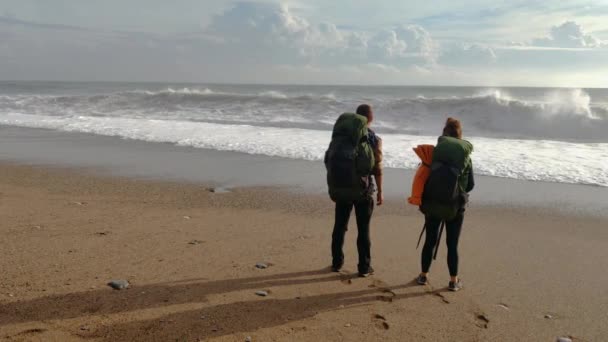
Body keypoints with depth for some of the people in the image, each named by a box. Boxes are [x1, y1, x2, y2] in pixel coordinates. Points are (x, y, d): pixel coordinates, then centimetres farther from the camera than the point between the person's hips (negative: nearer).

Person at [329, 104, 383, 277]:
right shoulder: (374, 139, -8)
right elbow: (377, 169, -9)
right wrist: (380, 192, 0)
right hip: (364, 189, -2)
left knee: (340, 226, 12)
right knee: (363, 230, 4)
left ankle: (337, 262, 20)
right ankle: (364, 267, 10)